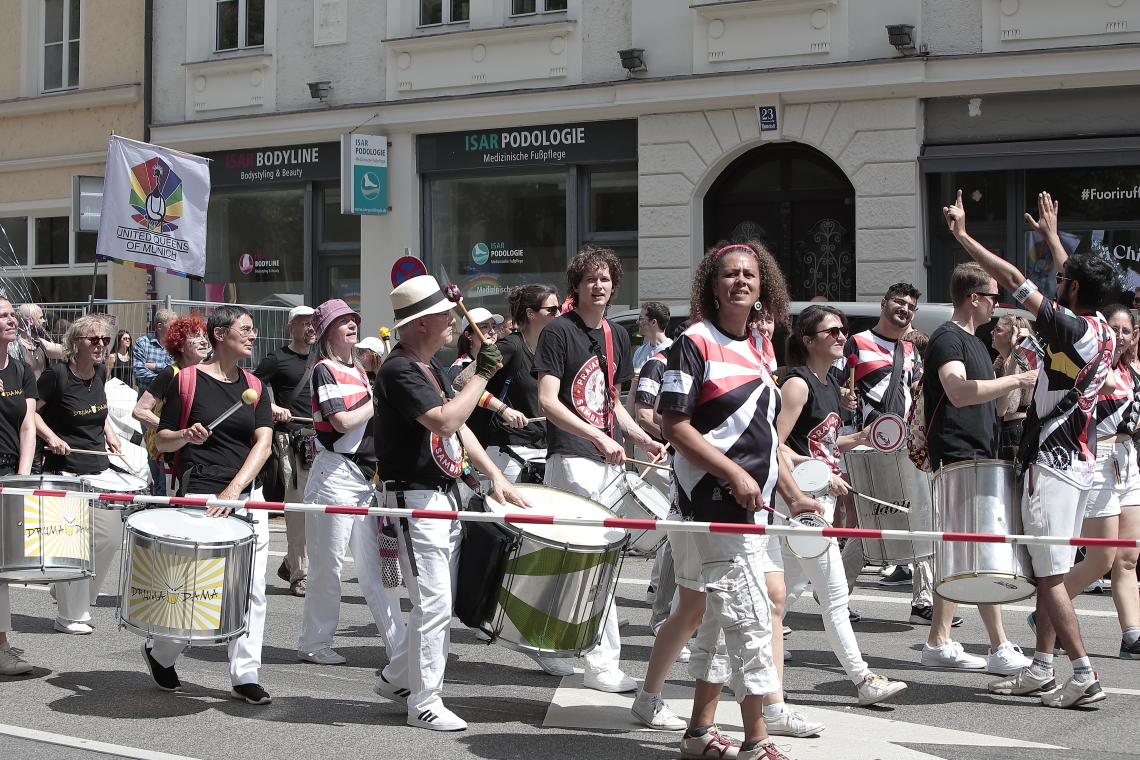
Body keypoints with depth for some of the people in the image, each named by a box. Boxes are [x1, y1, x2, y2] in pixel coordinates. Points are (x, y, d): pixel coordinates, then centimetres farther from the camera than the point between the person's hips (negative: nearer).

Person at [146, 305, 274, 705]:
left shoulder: (254, 386, 10)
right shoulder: (187, 380, -2)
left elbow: (263, 443, -1)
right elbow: (162, 441, 4)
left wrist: (234, 489, -16)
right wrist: (186, 436, -19)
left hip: (249, 495, 5)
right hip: (200, 495, -5)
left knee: (253, 588, 1)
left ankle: (245, 675, 11)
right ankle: (159, 652, 23)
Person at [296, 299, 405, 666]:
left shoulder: (359, 371, 17)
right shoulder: (324, 370, -7)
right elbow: (343, 422, -18)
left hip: (366, 474, 7)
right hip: (335, 474, -7)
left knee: (375, 566, 6)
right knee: (328, 565, 0)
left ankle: (398, 643, 6)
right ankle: (314, 643, 12)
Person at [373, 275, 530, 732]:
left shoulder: (432, 368, 14)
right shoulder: (399, 371, -16)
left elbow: (459, 429, 16)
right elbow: (444, 421, -28)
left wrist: (495, 476, 7)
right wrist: (482, 374, -20)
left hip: (446, 496, 10)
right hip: (415, 500, -10)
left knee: (441, 602, 14)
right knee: (433, 604, -8)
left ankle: (396, 678, 28)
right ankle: (424, 704, 2)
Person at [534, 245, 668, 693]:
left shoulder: (616, 336, 16)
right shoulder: (559, 332, -7)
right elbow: (547, 402, -16)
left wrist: (642, 439, 10)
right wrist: (599, 436, -25)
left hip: (608, 459, 8)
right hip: (572, 458, -8)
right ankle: (603, 663, -8)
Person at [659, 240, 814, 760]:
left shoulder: (758, 349, 15)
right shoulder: (695, 342, -9)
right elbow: (674, 424, -14)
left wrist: (792, 495, 14)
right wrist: (734, 474, -20)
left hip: (750, 503, 8)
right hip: (713, 502, -8)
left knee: (719, 619, 14)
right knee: (749, 619, -10)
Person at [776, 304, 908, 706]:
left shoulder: (829, 382, 15)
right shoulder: (797, 383, -13)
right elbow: (776, 447, -19)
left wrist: (857, 439, 7)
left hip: (821, 497, 10)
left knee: (789, 589, 14)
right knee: (835, 594, -6)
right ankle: (863, 680, -2)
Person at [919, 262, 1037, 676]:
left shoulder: (975, 342, 21)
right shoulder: (947, 338, -11)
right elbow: (959, 391, -28)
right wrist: (1017, 380, -26)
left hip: (978, 457, 10)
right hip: (958, 459, -10)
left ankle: (938, 643, 13)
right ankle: (1001, 650, -11)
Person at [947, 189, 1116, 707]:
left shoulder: (1073, 331, -17)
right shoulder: (1101, 332, 8)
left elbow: (1014, 280, -19)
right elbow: (1077, 279, 28)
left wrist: (962, 235, -12)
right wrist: (1051, 237, 42)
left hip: (1053, 465, -9)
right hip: (1077, 462, 9)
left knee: (1050, 575, -7)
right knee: (1049, 571, 14)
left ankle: (1084, 675, -7)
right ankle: (1041, 668, 19)